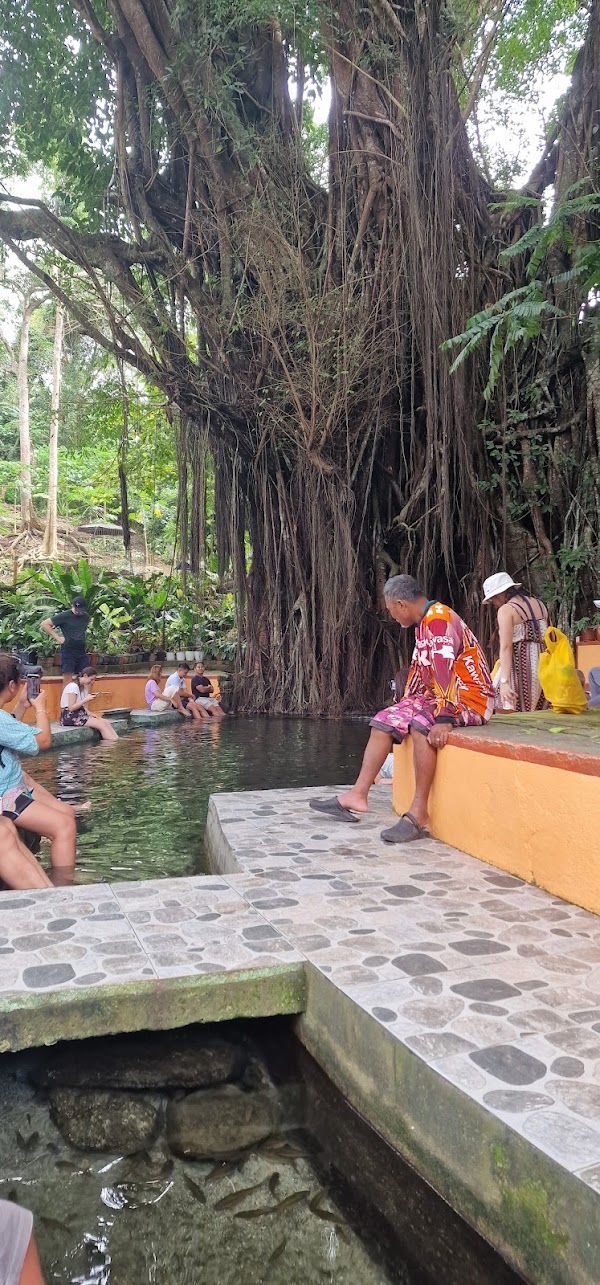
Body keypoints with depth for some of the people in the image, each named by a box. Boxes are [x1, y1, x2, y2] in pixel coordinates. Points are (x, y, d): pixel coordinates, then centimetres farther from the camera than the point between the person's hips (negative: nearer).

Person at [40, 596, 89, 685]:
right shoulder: (64, 616, -7)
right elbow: (44, 624, -9)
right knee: (68, 681, -6)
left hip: (82, 652, 5)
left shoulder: (86, 617, 10)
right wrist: (57, 637, -11)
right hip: (68, 652, -5)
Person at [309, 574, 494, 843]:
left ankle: (419, 814, -31)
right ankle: (358, 795, -2)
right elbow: (419, 668, 23)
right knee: (384, 721, 1)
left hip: (470, 698, -10)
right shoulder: (425, 623, 14)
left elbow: (444, 670, -29)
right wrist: (404, 704, 30)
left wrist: (444, 718, -36)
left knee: (421, 725, -35)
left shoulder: (439, 619, -18)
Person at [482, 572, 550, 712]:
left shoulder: (506, 610, -4)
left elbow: (506, 647, -14)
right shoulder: (539, 604, 17)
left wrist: (504, 682, -19)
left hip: (521, 666, -7)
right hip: (543, 666, 8)